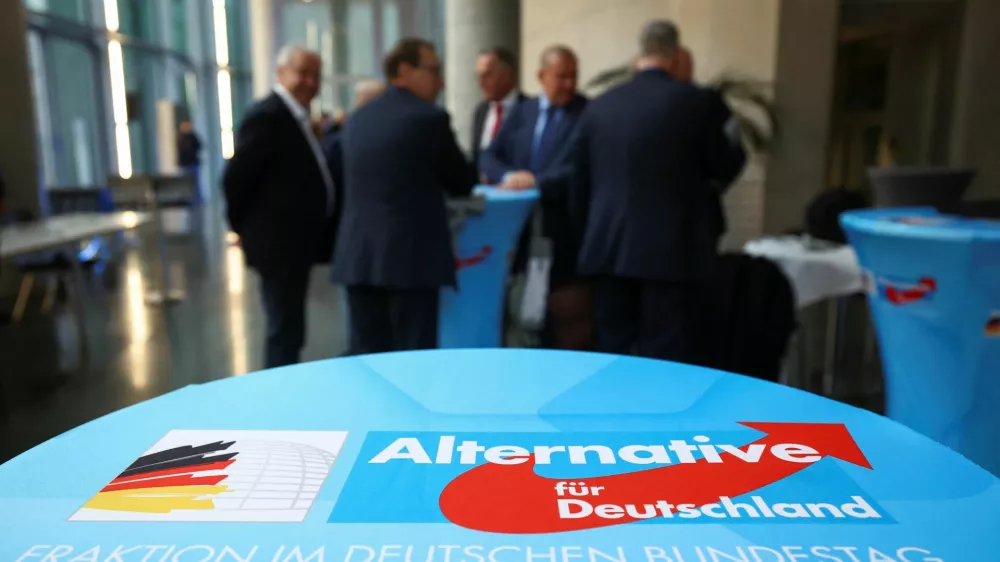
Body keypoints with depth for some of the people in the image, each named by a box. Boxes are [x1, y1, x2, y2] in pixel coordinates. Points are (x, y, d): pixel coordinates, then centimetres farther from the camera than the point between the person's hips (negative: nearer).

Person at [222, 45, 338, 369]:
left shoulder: (297, 117, 14)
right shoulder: (267, 115, -16)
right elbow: (235, 177, -18)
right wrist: (244, 228, -8)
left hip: (296, 242, 10)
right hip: (280, 243, -10)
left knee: (287, 332, 19)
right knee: (286, 334, -2)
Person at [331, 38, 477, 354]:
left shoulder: (356, 120, 13)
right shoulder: (429, 118, -6)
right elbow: (463, 183, 2)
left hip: (357, 256, 6)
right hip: (411, 256, -6)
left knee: (365, 357, 11)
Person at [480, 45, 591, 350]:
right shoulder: (522, 111, 13)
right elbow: (489, 156, 10)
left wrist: (537, 181, -19)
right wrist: (508, 176, -10)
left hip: (565, 231, -4)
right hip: (522, 226, 4)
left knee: (570, 326, 2)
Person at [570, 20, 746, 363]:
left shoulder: (599, 105, 7)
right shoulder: (699, 101, -5)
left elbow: (580, 184, 11)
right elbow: (725, 167, 5)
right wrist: (734, 141, 25)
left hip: (608, 248, 4)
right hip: (672, 250, -4)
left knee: (611, 354, 12)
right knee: (668, 360, 3)